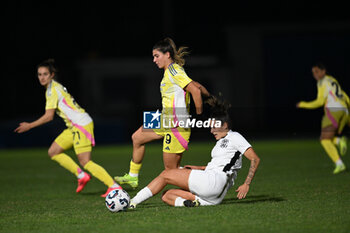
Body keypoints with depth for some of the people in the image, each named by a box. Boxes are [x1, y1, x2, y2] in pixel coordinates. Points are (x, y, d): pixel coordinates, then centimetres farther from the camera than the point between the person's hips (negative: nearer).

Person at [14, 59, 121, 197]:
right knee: (53, 152, 10)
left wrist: (29, 126, -7)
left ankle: (114, 186, -12)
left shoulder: (52, 90, -13)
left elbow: (48, 116, -15)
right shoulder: (55, 87, 15)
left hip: (81, 124, -10)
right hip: (73, 126, 10)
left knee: (85, 162, -13)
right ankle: (81, 176, 9)